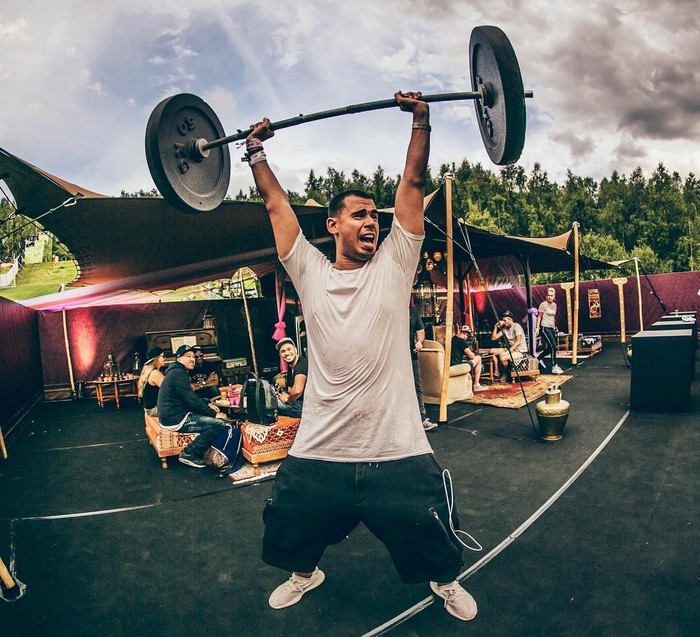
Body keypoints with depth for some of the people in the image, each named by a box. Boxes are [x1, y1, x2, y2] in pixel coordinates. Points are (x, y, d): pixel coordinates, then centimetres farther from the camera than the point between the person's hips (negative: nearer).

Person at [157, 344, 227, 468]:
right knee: (218, 424, -19)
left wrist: (207, 404, 9)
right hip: (175, 419, -11)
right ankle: (189, 454, -9)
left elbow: (191, 396, 23)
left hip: (176, 414, 11)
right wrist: (214, 414, -14)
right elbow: (191, 400, -21)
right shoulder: (178, 373, -17)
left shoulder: (178, 371, 16)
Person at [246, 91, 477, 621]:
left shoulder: (394, 265, 2)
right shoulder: (310, 272, 4)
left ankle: (445, 580, 49)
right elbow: (276, 203, 11)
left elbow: (413, 183, 1)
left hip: (398, 451, -1)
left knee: (432, 545, 14)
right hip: (319, 452, 2)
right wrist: (256, 152, 15)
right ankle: (305, 572, 55)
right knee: (290, 536, 19)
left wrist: (421, 122, 1)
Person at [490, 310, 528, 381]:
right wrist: (496, 327, -5)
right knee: (492, 351, -2)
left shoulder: (516, 326, -14)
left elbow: (518, 342, -21)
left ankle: (505, 374, -1)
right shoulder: (504, 328, 7)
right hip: (511, 349, 8)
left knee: (502, 357, -30)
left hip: (521, 351, -8)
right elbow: (493, 338, 5)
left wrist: (509, 351, -27)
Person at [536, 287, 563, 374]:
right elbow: (539, 317, -6)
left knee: (550, 348, 11)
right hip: (545, 328, -7)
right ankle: (554, 367, -5)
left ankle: (539, 358, 34)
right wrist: (537, 327, -11)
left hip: (552, 328, 8)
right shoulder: (543, 304, -8)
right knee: (553, 347, -11)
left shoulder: (554, 305, 11)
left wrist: (554, 327, 18)